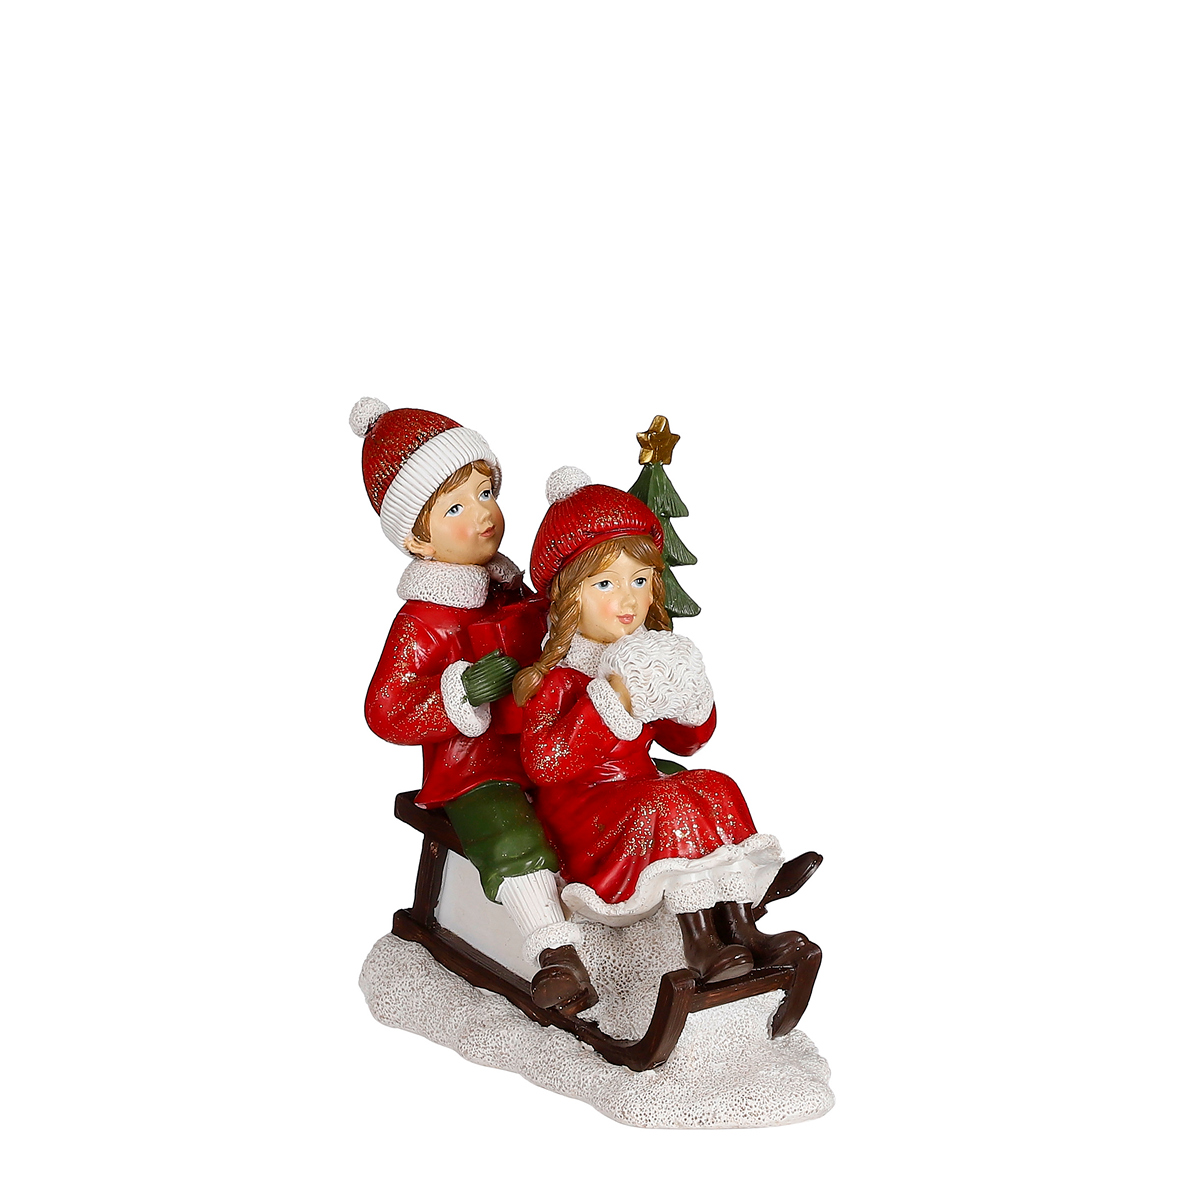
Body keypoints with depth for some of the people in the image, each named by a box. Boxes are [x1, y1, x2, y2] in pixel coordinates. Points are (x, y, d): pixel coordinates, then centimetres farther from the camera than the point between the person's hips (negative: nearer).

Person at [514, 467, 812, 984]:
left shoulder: (646, 663, 9)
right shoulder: (558, 676, -14)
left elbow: (684, 741, 18)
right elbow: (544, 762, -27)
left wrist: (691, 702, -7)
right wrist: (613, 699, -33)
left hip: (641, 784, 7)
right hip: (580, 804, -7)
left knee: (718, 791, -14)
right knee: (672, 808, -29)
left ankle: (738, 925, -19)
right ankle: (698, 942, -26)